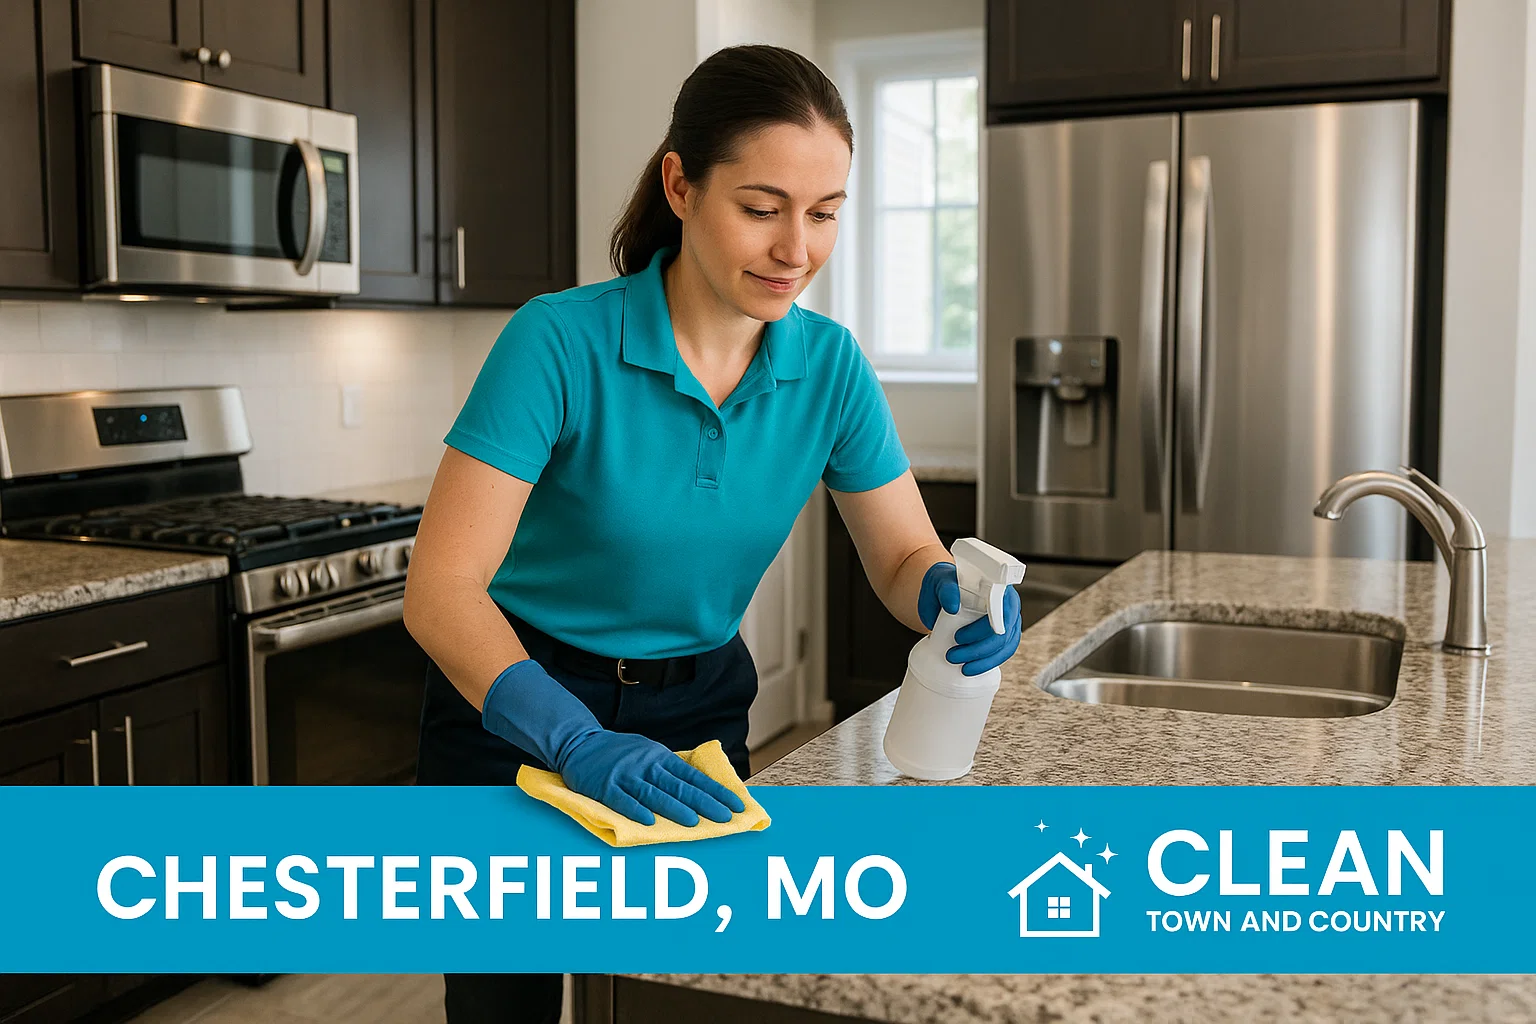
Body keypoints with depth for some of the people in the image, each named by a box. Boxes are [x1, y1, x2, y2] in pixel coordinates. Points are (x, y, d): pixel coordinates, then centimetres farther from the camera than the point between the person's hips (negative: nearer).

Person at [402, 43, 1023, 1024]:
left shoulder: (829, 365, -10)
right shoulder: (561, 341, -24)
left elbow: (906, 558, -3)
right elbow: (441, 591, -27)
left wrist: (952, 596, -27)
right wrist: (579, 742, -41)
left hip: (699, 713, 4)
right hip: (517, 712, -3)